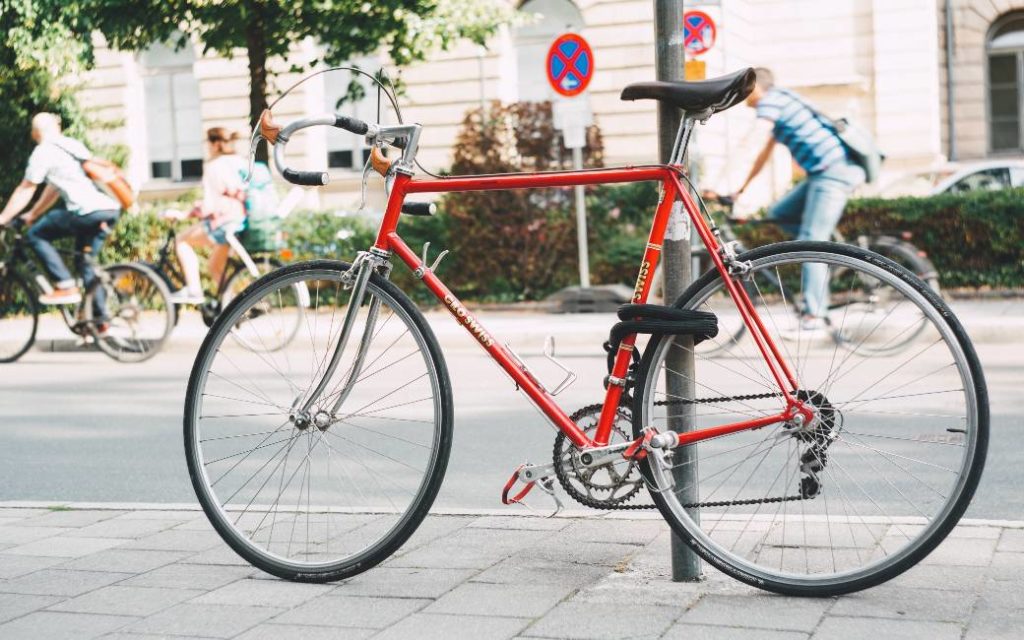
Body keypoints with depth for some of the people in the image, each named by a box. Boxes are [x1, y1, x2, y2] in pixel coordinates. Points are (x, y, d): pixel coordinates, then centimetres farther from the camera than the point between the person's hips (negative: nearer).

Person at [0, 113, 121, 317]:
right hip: (112, 209, 8)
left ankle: (66, 287, -2)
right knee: (84, 260, 21)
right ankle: (100, 317, 17)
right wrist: (33, 214, 39)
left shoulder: (43, 152, 2)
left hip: (87, 211, -8)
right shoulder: (74, 145, 26)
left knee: (36, 235, 7)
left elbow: (25, 191, 5)